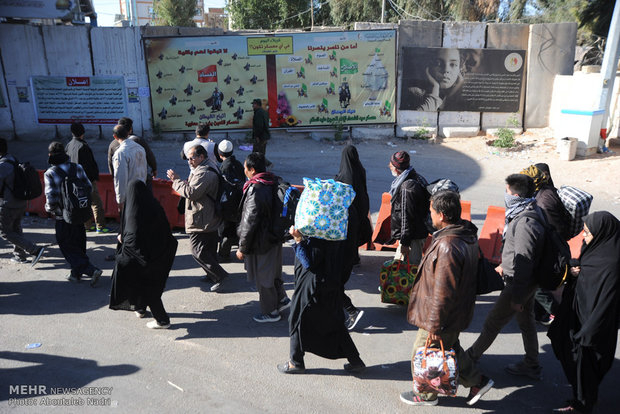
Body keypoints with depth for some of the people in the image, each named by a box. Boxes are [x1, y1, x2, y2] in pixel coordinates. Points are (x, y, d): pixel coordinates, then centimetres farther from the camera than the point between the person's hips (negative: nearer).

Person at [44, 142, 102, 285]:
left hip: (63, 218, -5)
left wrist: (49, 208, 2)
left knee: (68, 248, 7)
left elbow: (52, 199, -19)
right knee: (79, 245, 19)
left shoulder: (50, 174, -15)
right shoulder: (77, 168, -3)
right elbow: (89, 189, 0)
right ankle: (76, 274, 31)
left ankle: (91, 270, -6)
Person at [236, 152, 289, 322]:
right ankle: (282, 299, 38)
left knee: (263, 278, 8)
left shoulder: (255, 190, -25)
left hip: (261, 243, -8)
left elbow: (249, 222, -23)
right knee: (273, 272, 25)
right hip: (274, 237, 9)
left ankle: (270, 312, 22)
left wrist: (242, 248, -13)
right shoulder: (273, 182, 1)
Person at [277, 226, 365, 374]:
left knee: (298, 320, 11)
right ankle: (355, 360, 23)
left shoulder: (318, 236, -25)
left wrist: (298, 240, -21)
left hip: (312, 286, -9)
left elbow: (309, 263, -23)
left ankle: (296, 362, 25)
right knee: (334, 323, 18)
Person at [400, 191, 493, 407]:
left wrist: (434, 325, -19)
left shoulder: (447, 247, -33)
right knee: (451, 348, 30)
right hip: (458, 312, 9)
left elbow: (443, 293, -30)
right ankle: (477, 381, 39)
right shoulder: (468, 235, -1)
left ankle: (427, 394, 35)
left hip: (445, 316, -9)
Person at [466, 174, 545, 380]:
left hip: (520, 282, -10)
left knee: (493, 321, 7)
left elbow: (523, 262, -28)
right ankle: (531, 366, 36)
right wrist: (505, 264, 28)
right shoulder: (522, 215, 3)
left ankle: (472, 355, 25)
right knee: (526, 321, 20)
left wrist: (516, 297, -22)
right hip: (527, 280, 10)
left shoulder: (525, 224, -30)